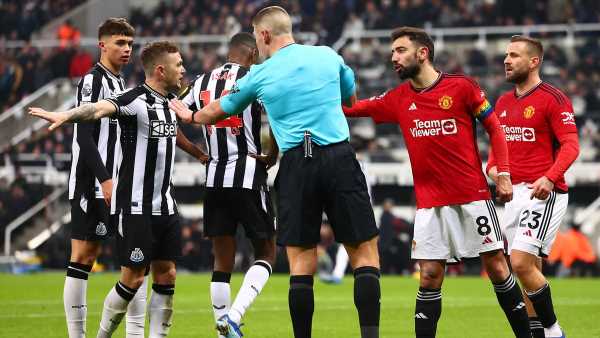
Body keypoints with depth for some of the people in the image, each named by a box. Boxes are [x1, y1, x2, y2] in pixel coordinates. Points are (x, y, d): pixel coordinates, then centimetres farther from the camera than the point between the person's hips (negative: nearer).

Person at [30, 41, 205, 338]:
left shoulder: (169, 101, 10)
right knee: (133, 279, -5)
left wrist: (199, 153, 49)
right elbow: (100, 109, -35)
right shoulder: (136, 100, -15)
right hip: (135, 207, -8)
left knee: (166, 276, 6)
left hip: (164, 206, 8)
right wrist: (64, 116, -54)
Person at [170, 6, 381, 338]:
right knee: (364, 251, 3)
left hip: (295, 164, 0)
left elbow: (219, 110, 24)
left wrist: (190, 115, 45)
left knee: (301, 262, 3)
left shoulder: (260, 75, 6)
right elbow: (352, 98, 28)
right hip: (339, 157, 0)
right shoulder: (328, 56, 9)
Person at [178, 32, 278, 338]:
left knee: (222, 261, 11)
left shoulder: (202, 82, 12)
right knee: (266, 254, 7)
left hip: (214, 178, 5)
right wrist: (273, 156, -3)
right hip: (248, 177, -5)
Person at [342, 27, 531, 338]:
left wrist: (503, 174, -4)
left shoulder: (461, 87, -4)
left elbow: (494, 128, 2)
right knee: (429, 278, -3)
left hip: (473, 196, -3)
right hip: (429, 204, 3)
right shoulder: (397, 99, 7)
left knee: (497, 268, 1)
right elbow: (351, 108, 9)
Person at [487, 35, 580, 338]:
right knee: (528, 270, 8)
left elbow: (570, 145, -14)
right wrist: (493, 167, 2)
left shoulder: (553, 99, -8)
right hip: (514, 193, 8)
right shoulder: (503, 102, 14)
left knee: (521, 263, -18)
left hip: (543, 192, -8)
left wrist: (550, 177, -29)